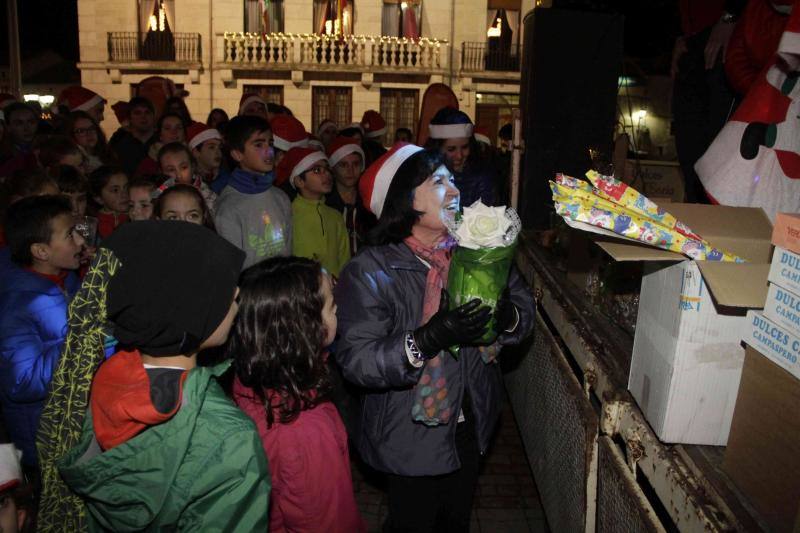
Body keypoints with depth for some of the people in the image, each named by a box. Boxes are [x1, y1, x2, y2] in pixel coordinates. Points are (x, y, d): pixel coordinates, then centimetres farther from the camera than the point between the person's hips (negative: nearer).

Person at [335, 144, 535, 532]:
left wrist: (508, 317, -24)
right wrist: (428, 339, -37)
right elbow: (356, 361, -27)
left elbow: (524, 306, -2)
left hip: (470, 426, 5)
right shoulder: (371, 272, -22)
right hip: (410, 438, -5)